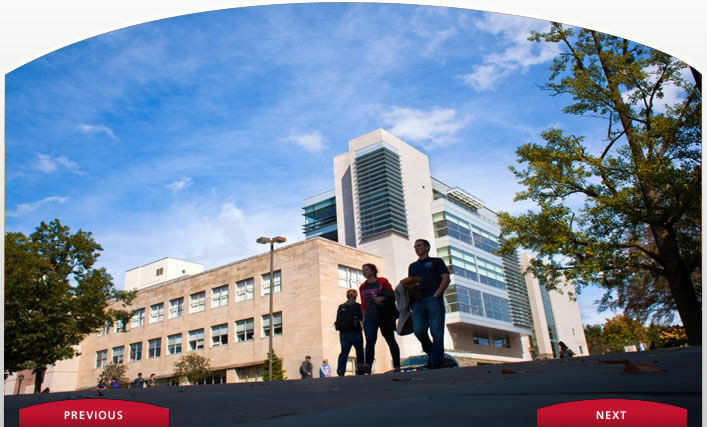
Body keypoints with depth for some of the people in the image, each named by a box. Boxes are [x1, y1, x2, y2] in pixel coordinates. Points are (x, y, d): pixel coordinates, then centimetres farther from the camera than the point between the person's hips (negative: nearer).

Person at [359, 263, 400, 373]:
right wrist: (363, 318, 10)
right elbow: (363, 304, 15)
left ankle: (397, 366, 10)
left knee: (390, 340, 4)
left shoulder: (382, 281, 3)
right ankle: (368, 366, -25)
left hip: (384, 316, -2)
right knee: (370, 341, -15)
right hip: (370, 318, 2)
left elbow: (392, 295, 0)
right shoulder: (363, 287, 14)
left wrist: (382, 298, -17)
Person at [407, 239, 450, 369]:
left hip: (434, 300, -3)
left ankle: (436, 363, -5)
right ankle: (430, 351, 14)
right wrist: (412, 293, 1)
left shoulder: (436, 262, 15)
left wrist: (436, 294, -9)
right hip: (418, 301, 3)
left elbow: (446, 279, 4)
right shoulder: (412, 266, 27)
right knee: (418, 330, -11)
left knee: (436, 332, -9)